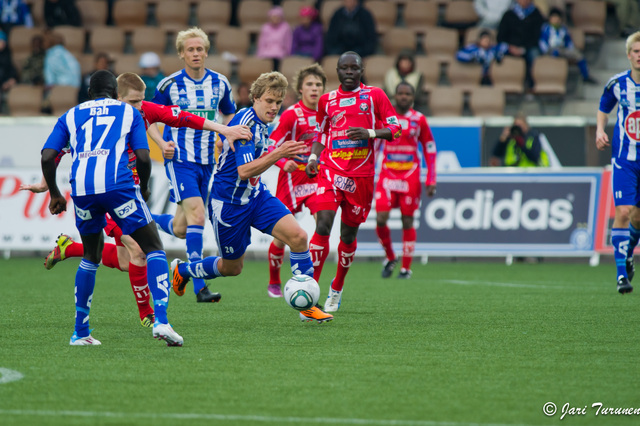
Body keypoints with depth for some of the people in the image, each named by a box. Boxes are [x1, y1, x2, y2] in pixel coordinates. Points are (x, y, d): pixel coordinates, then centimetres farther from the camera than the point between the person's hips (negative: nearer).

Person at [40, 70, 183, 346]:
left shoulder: (71, 115, 25)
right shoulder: (129, 112, 20)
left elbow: (47, 156, 14)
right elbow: (143, 157, 7)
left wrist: (54, 194, 27)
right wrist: (144, 188, 24)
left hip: (82, 189, 3)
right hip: (118, 185, -3)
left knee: (91, 257, 23)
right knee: (154, 249, 7)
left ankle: (80, 333, 23)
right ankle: (161, 321, -12)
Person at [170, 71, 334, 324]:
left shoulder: (260, 122, 4)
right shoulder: (245, 123, -24)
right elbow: (244, 171, -32)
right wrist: (277, 154, -41)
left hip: (256, 196, 8)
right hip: (228, 203, -8)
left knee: (298, 236, -14)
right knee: (232, 268, 10)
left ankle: (307, 306, -6)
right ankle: (181, 270, 38)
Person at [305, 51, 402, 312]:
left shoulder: (375, 96, 4)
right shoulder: (326, 100, 11)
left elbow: (395, 129, 2)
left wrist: (370, 133, -15)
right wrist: (313, 156, 5)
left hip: (362, 175, 0)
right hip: (331, 171, 0)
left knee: (349, 233, 8)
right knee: (323, 225, -18)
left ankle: (337, 289, 28)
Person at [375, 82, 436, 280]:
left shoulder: (419, 120, 3)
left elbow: (429, 150, 7)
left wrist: (431, 180, 2)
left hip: (410, 176, 0)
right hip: (387, 174, 0)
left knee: (407, 221, 2)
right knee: (381, 219, -11)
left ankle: (406, 267, 12)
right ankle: (390, 258, 13)